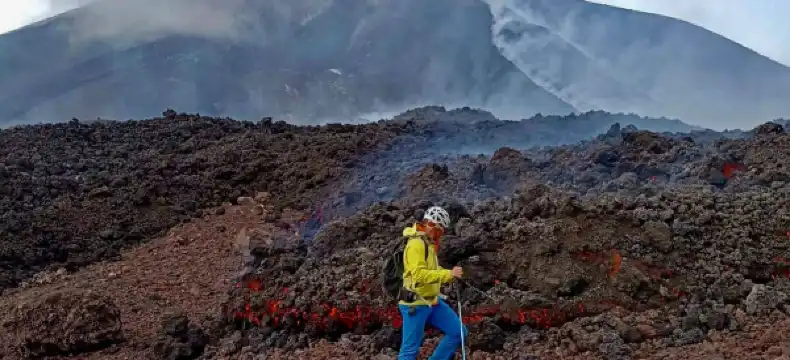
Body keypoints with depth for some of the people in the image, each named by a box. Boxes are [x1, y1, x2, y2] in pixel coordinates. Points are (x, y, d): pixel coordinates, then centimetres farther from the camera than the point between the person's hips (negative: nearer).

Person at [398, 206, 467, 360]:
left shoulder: (428, 242, 13)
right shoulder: (416, 243, -18)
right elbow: (419, 274, -29)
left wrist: (450, 275, 7)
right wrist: (448, 274, -31)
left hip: (432, 301, 9)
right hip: (415, 304, -9)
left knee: (458, 332, 8)